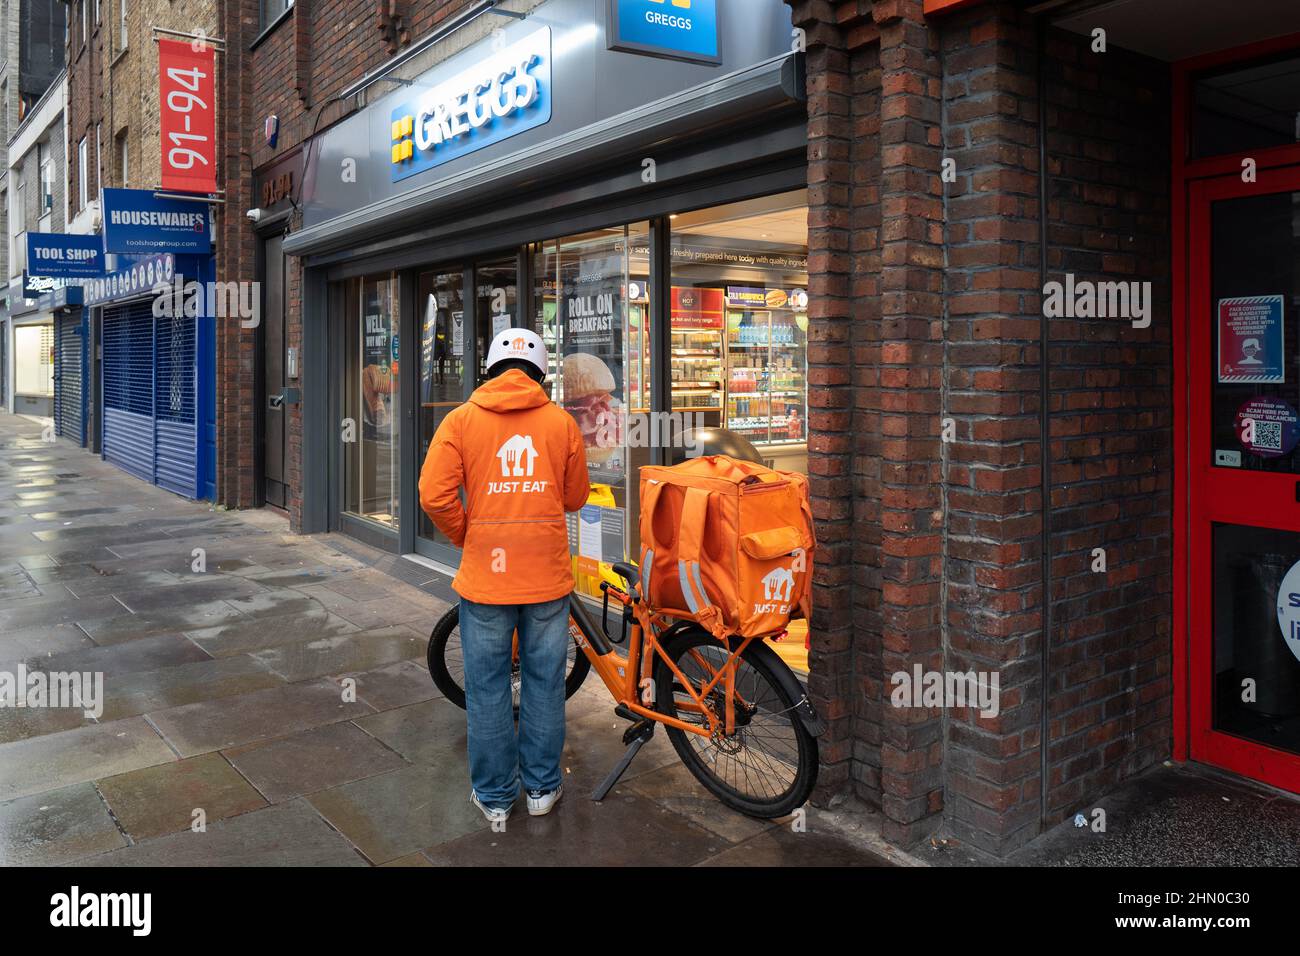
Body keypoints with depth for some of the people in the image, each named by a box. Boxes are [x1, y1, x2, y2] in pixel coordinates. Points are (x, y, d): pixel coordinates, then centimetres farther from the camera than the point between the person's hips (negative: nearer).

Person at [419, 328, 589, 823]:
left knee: (487, 688, 12)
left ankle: (494, 795, 24)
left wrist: (465, 537, 9)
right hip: (547, 577, 1)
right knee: (544, 683, 14)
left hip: (485, 574, -1)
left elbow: (435, 496, -8)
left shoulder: (461, 420, -2)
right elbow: (575, 498, 7)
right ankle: (542, 788, 28)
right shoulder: (562, 421, 0)